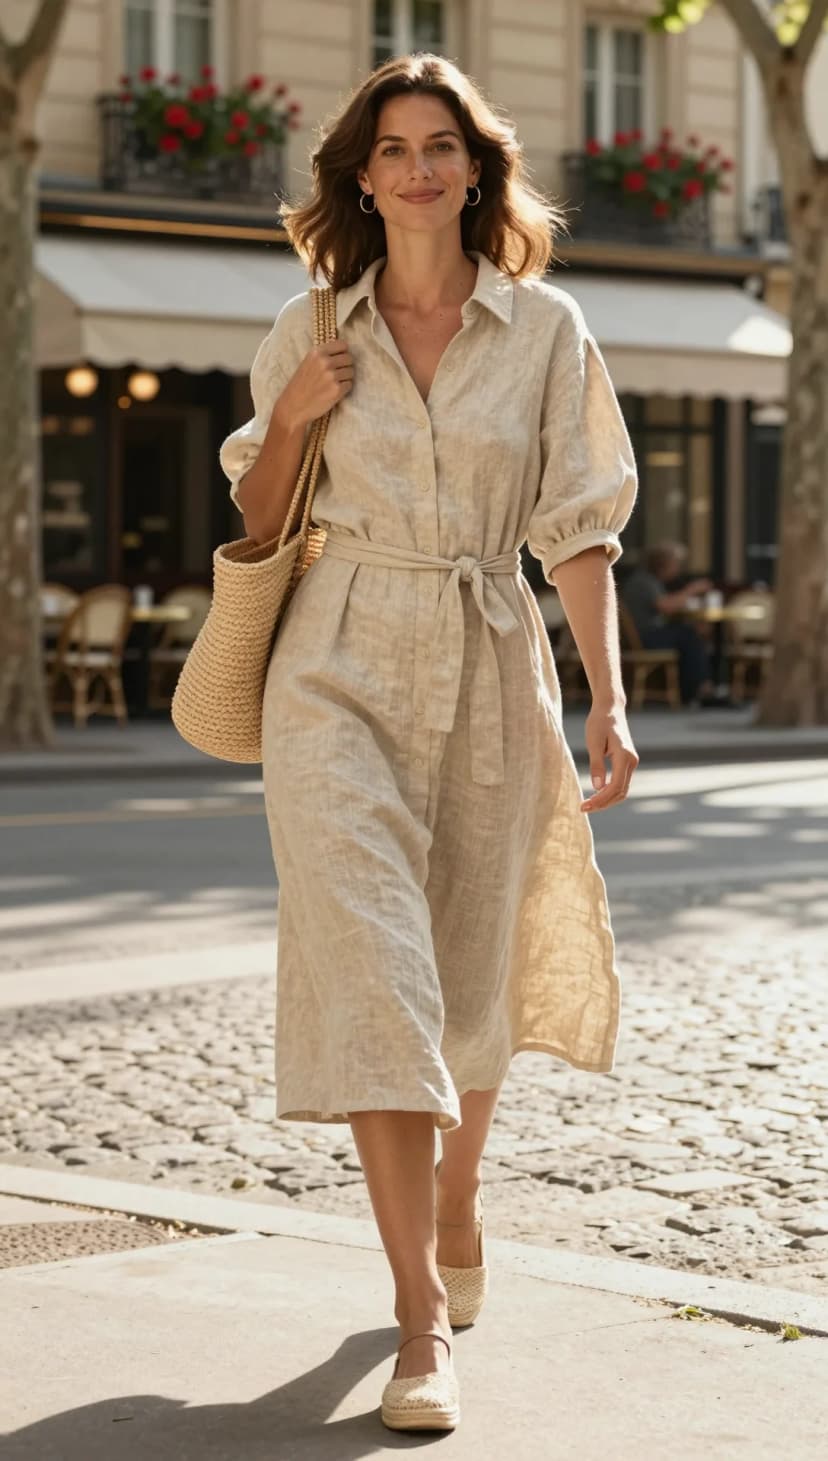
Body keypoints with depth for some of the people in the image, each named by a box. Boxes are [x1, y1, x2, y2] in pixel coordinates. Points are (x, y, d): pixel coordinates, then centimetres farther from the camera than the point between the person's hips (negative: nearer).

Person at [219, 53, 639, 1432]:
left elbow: (580, 527, 0)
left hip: (489, 670, 1)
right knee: (370, 971, -13)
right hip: (341, 669, 0)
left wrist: (609, 697, -8)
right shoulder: (311, 335, 5)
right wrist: (292, 418, -6)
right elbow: (260, 523, 13)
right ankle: (423, 1316, -12)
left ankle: (456, 1190, 44)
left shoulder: (547, 329, 2)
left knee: (470, 979, 12)